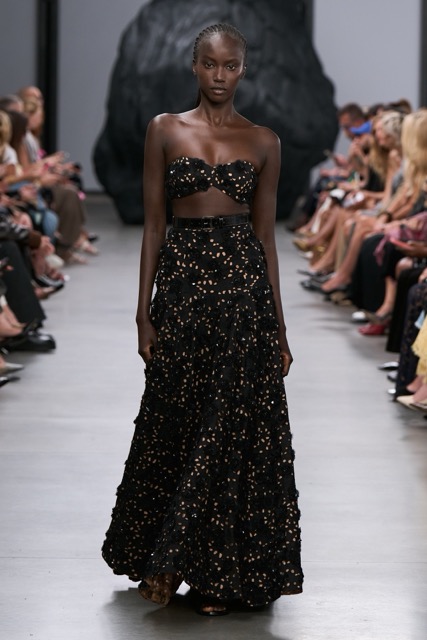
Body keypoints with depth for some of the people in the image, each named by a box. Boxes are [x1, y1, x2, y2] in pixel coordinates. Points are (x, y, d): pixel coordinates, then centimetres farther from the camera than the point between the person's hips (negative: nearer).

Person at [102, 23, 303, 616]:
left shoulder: (264, 141, 8)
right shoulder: (165, 130, 6)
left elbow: (266, 233, 9)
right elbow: (153, 222, 5)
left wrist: (279, 328, 6)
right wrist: (144, 312, -1)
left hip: (243, 279, 0)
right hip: (182, 277, 0)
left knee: (236, 425, -1)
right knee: (176, 422, 4)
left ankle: (217, 572, 9)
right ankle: (167, 557, 19)